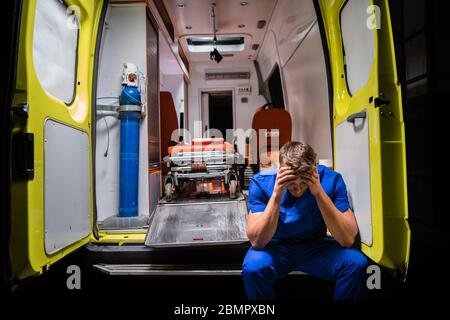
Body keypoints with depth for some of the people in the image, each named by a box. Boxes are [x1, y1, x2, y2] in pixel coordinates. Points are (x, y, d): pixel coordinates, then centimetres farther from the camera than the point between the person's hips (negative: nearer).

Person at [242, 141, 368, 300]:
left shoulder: (331, 179, -19)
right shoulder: (261, 182, -21)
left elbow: (348, 239, -24)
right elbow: (257, 241, -25)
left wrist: (319, 192, -34)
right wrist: (276, 196, -36)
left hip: (316, 245, 1)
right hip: (277, 246, -1)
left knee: (356, 262, -25)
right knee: (253, 267, -31)